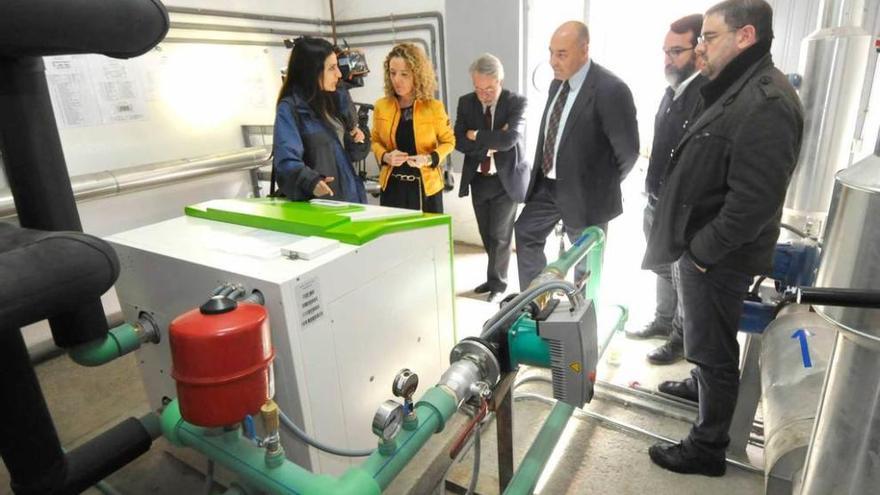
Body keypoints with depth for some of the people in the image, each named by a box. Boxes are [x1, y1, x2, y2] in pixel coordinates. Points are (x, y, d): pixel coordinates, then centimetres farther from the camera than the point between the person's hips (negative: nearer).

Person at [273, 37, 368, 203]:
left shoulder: (339, 98, 9)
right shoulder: (290, 108, -9)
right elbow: (287, 160, -20)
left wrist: (358, 140, -3)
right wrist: (311, 181, -37)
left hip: (349, 197, 6)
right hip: (316, 202, -5)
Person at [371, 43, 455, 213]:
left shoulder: (434, 107, -7)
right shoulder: (381, 106, -1)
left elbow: (449, 141, 3)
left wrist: (430, 159, -17)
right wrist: (385, 156, -11)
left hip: (426, 186, -2)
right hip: (392, 186, 2)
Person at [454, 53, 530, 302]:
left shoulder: (516, 102, -12)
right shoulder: (466, 102, 0)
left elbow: (509, 139, -26)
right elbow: (459, 141, -9)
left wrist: (477, 136, -16)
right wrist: (491, 143, -17)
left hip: (506, 178, -4)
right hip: (478, 179, 4)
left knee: (499, 235, 3)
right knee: (487, 235, 15)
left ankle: (497, 282, 22)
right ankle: (496, 276, 33)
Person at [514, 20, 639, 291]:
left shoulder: (610, 89, -22)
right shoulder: (558, 82, 3)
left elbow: (628, 150, -17)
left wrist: (604, 185, -4)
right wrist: (544, 172, 10)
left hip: (584, 191, -7)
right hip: (548, 184, 8)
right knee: (526, 233, 17)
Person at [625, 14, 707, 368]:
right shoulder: (672, 91, 8)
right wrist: (652, 194, 16)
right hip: (657, 202, 8)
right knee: (664, 270, 22)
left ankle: (682, 338, 28)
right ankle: (663, 321, 41)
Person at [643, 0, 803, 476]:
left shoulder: (767, 102, -22)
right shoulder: (734, 89, 11)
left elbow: (754, 201, -28)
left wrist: (702, 250, -18)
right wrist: (692, 245, 12)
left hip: (718, 257, -10)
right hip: (701, 246, 10)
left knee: (713, 349, 4)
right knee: (706, 337, 28)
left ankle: (707, 448, 21)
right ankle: (702, 382, 53)